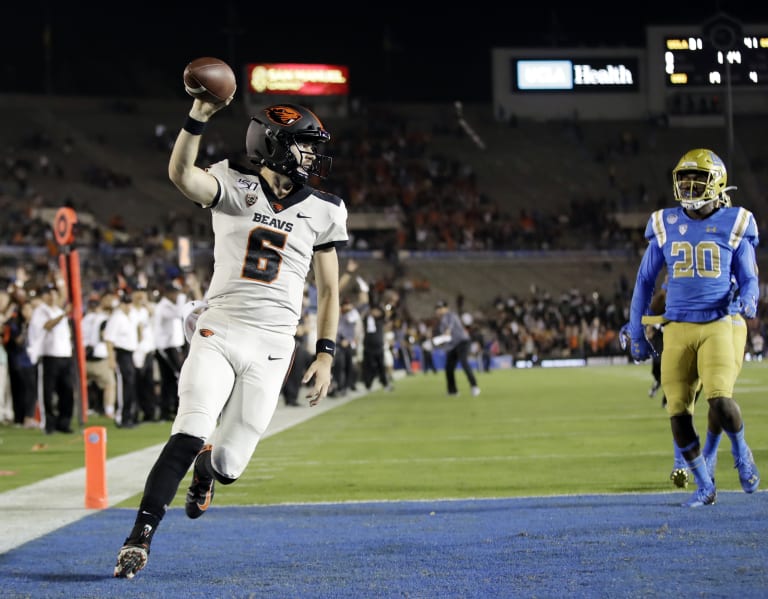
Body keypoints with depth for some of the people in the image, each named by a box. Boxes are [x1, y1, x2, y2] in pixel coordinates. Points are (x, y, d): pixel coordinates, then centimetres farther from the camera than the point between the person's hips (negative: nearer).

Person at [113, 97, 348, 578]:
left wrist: (326, 355, 5)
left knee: (227, 465, -1)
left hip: (271, 348, 2)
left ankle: (206, 471, 38)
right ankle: (140, 538, -13)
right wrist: (198, 119, -34)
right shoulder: (234, 187, 0)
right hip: (218, 334, -2)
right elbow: (182, 175, -21)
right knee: (190, 436, -20)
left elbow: (329, 290, 12)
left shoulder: (322, 212, 6)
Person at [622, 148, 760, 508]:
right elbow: (645, 281, 14)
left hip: (717, 326, -3)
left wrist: (747, 300, -17)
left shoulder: (733, 225, 1)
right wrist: (636, 333, 14)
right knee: (678, 414, -1)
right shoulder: (666, 226, 7)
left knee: (720, 402, -20)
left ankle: (740, 450, 14)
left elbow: (748, 279, 7)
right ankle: (705, 487, 16)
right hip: (677, 329, 3)